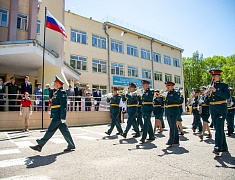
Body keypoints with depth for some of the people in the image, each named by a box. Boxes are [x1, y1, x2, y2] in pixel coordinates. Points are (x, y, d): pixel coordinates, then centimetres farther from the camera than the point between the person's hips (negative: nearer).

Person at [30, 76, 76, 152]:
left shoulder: (62, 92, -13)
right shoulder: (57, 92, 18)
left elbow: (63, 106, -19)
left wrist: (63, 117, -22)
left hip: (58, 116, -10)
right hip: (56, 116, 10)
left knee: (50, 130, 0)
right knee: (64, 131, 12)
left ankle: (40, 145, 10)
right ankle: (71, 146, 19)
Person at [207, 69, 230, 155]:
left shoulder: (224, 85, 0)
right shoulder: (210, 86, 13)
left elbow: (227, 96, -16)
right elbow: (208, 99, 16)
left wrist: (215, 91, -23)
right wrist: (206, 94, -5)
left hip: (221, 110, -5)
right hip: (213, 110, 6)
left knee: (219, 128, -13)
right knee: (218, 129, 12)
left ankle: (217, 148, -14)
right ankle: (224, 147, 24)